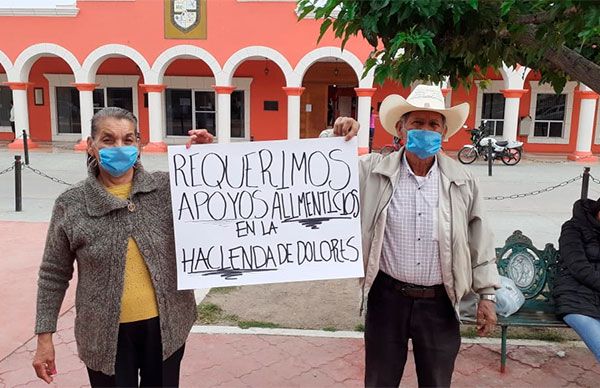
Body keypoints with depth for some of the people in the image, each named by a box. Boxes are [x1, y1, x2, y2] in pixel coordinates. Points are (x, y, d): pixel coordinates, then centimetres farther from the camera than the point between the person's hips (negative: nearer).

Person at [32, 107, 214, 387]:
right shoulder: (71, 205, -6)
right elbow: (53, 276, 2)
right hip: (106, 335, -1)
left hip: (166, 326, 1)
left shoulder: (167, 187, -5)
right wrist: (44, 337, 2)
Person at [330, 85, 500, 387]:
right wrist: (337, 138, -18)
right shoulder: (373, 171, -7)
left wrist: (487, 295, 5)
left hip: (439, 303, 1)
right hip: (388, 297, -1)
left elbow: (480, 242, 4)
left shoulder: (462, 182, -2)